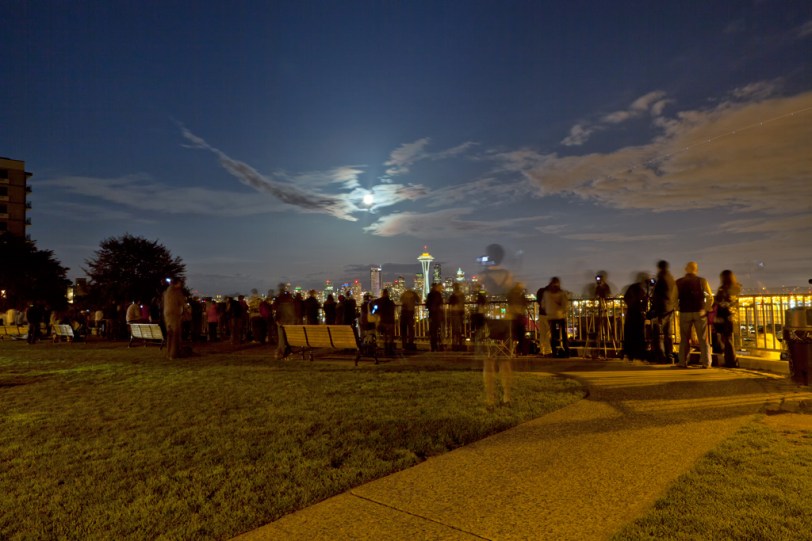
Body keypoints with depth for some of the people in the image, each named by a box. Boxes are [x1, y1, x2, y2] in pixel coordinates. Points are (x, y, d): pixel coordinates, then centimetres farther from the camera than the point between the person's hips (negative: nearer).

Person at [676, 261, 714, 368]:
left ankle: (683, 363, 7)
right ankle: (706, 363, 5)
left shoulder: (678, 282, 2)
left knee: (684, 339, 9)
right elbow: (710, 297, -5)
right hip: (699, 312, 0)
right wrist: (706, 309, 5)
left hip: (684, 313, 1)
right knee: (703, 339, 8)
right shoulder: (702, 281, 0)